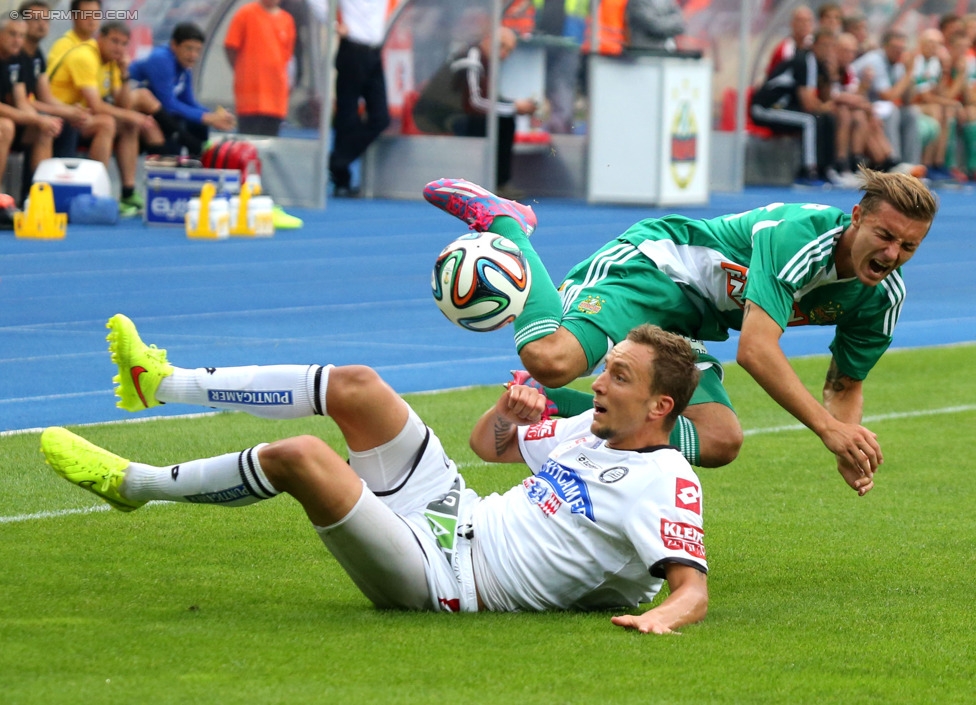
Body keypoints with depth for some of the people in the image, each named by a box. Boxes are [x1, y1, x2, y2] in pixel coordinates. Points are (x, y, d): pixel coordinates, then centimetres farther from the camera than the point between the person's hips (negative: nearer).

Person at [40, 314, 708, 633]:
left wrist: (661, 617, -51)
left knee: (302, 455, -22)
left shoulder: (664, 484, -16)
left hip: (443, 578, -9)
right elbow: (487, 443, 24)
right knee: (353, 385, 1)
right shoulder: (592, 428, 10)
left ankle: (132, 483, 0)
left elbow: (694, 588, -28)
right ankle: (160, 383, 14)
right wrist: (510, 413, 1)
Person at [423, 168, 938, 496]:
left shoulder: (882, 297, -3)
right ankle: (502, 221, -3)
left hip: (689, 327, 8)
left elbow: (845, 384, 12)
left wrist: (849, 447, -10)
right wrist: (828, 427, -39)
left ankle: (556, 407, -5)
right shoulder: (800, 234, -28)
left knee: (720, 442, -14)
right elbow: (755, 349, -35)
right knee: (551, 358, -31)